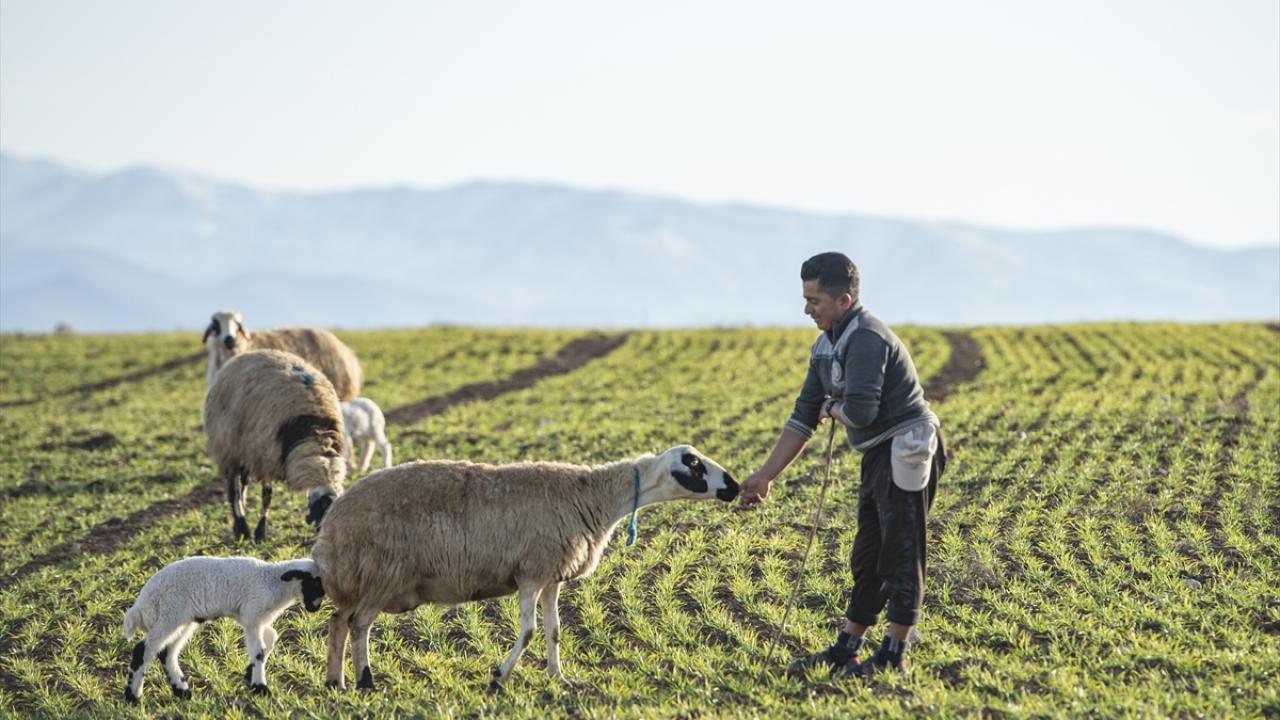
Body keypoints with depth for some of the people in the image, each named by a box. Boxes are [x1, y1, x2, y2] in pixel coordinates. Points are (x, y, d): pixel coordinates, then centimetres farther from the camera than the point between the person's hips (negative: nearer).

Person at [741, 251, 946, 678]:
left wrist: (832, 409, -5)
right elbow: (804, 416, 15)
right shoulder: (827, 346, 11)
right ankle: (846, 651, 21)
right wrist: (766, 475, 13)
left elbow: (860, 412, -29)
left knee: (901, 555, -3)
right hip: (880, 456, 10)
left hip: (906, 453, -10)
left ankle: (892, 658, 2)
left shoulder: (865, 338, -19)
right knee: (868, 558, 14)